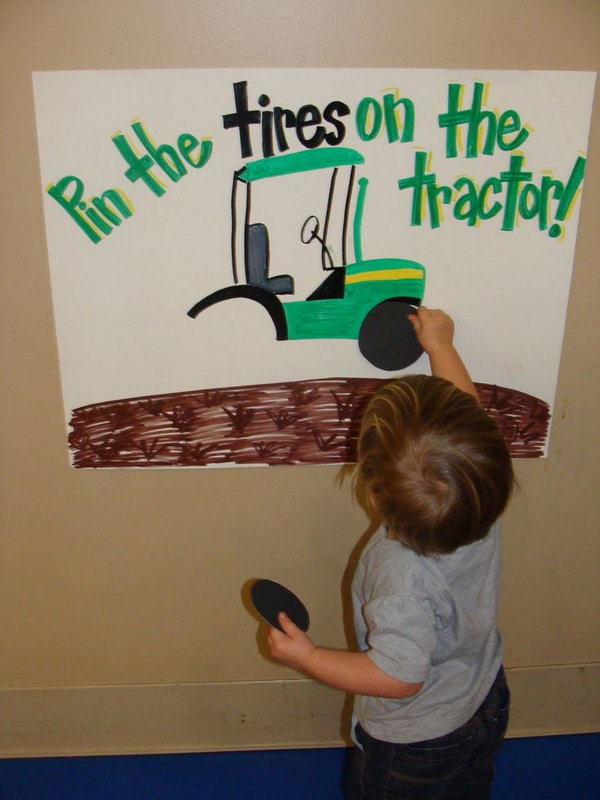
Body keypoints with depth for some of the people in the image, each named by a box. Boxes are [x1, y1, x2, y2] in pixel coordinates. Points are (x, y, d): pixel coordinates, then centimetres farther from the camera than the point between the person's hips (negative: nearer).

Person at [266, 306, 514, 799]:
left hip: (414, 743, -6)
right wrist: (440, 344, 3)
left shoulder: (402, 578, -43)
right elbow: (467, 409, -10)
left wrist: (306, 656, -21)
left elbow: (400, 676, -31)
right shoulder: (482, 501, -27)